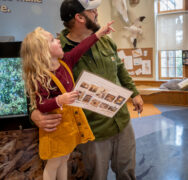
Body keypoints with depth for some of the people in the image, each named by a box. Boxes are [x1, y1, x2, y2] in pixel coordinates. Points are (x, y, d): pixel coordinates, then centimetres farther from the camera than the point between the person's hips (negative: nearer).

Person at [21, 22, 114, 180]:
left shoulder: (64, 61, -1)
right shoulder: (41, 77, -24)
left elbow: (81, 48, 5)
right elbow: (41, 106, -24)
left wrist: (100, 32, 6)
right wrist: (59, 100, -40)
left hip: (72, 119, 8)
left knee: (64, 159, 23)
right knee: (54, 164, 11)